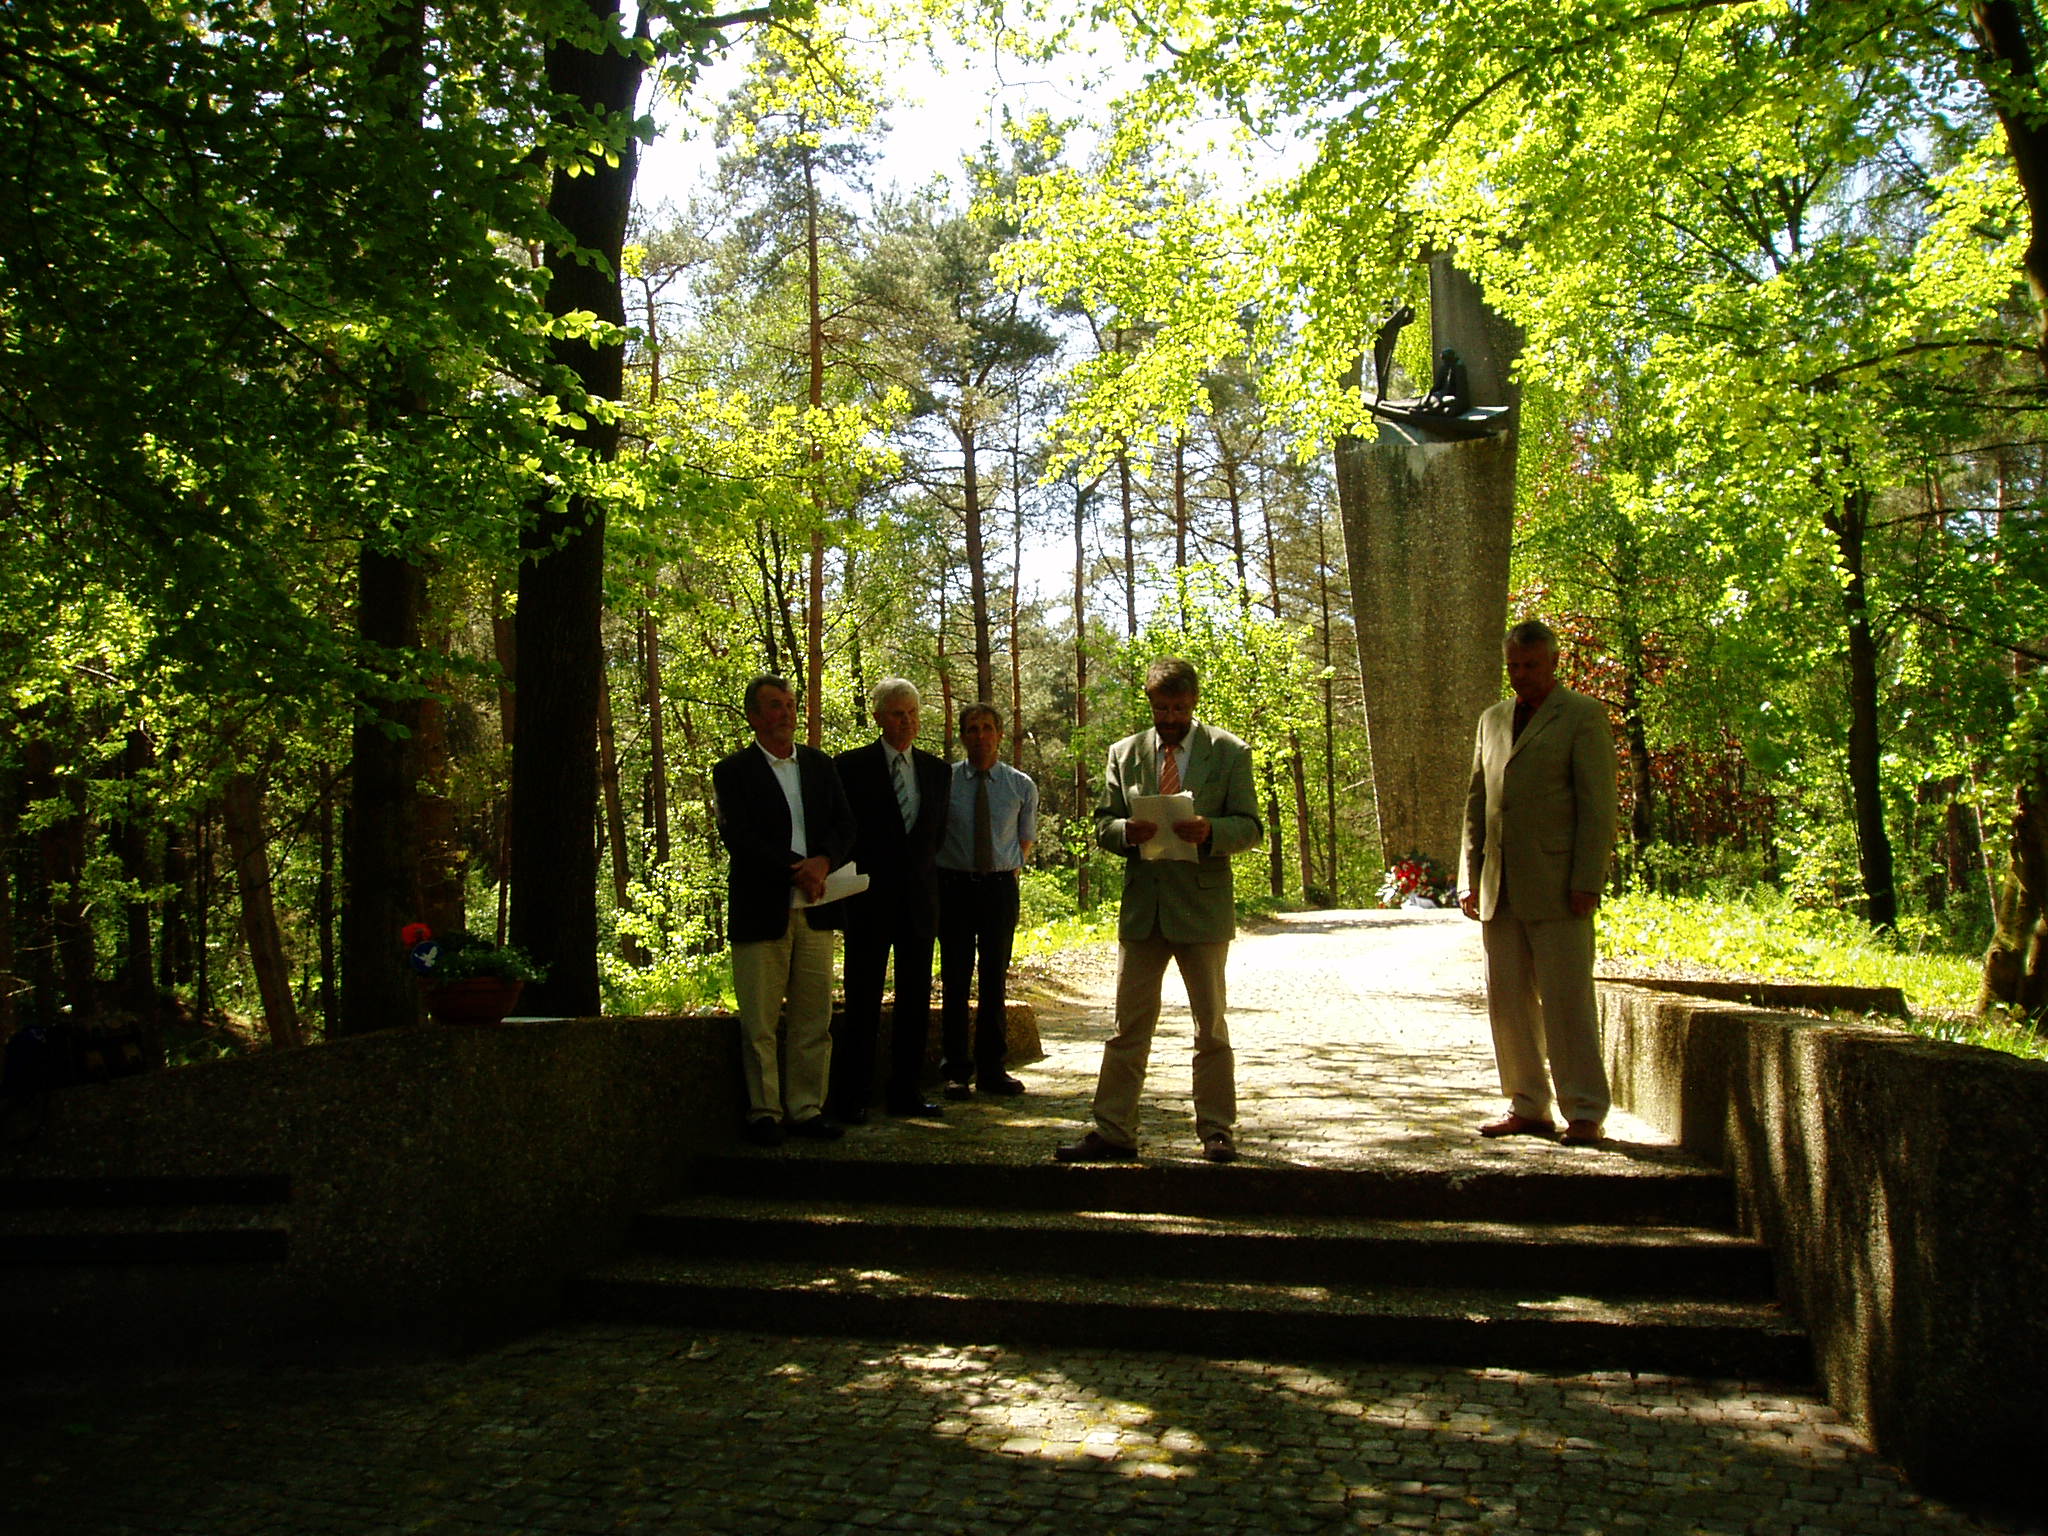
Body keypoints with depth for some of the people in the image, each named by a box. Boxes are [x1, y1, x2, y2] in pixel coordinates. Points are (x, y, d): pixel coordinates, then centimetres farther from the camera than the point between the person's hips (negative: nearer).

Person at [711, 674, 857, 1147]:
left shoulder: (820, 765, 15)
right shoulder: (733, 772, 1)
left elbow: (845, 824, 8)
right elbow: (739, 838, -10)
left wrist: (823, 861, -12)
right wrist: (796, 872, -16)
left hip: (814, 912, 4)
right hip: (760, 911, -4)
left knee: (814, 1018, 6)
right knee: (759, 1023, 1)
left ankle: (806, 1108, 14)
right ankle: (764, 1112, 10)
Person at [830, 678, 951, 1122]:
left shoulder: (937, 770, 11)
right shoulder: (851, 766, -2)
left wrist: (923, 874, 10)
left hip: (920, 898, 5)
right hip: (870, 901, -4)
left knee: (916, 1002, 8)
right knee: (862, 1003, -2)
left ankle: (906, 1092, 17)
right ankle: (849, 1099, 4)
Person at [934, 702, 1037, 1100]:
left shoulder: (1022, 786, 4)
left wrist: (1013, 869, 9)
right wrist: (937, 879, 4)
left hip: (1001, 887, 2)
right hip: (954, 886, -2)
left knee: (995, 979, 7)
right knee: (955, 981, 1)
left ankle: (992, 1068, 17)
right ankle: (956, 1071, 9)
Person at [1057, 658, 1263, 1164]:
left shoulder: (1229, 753, 3)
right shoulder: (1124, 754, 10)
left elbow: (1250, 828, 0)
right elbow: (1103, 825, 9)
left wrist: (1210, 831, -21)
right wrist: (1127, 831, -14)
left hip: (1203, 905, -2)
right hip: (1142, 907, 2)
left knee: (1211, 1026, 7)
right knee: (1128, 1026, 4)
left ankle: (1217, 1132, 16)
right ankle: (1113, 1132, 10)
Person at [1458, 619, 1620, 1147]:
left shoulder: (1582, 716, 1)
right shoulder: (1492, 719, 19)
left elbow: (1598, 804, -5)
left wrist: (1588, 882, -13)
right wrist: (1469, 876, 12)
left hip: (1556, 886, -6)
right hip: (1499, 887, 6)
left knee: (1567, 1000, -4)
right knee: (1507, 1002, 6)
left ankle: (1584, 1112, 4)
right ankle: (1527, 1107, 15)